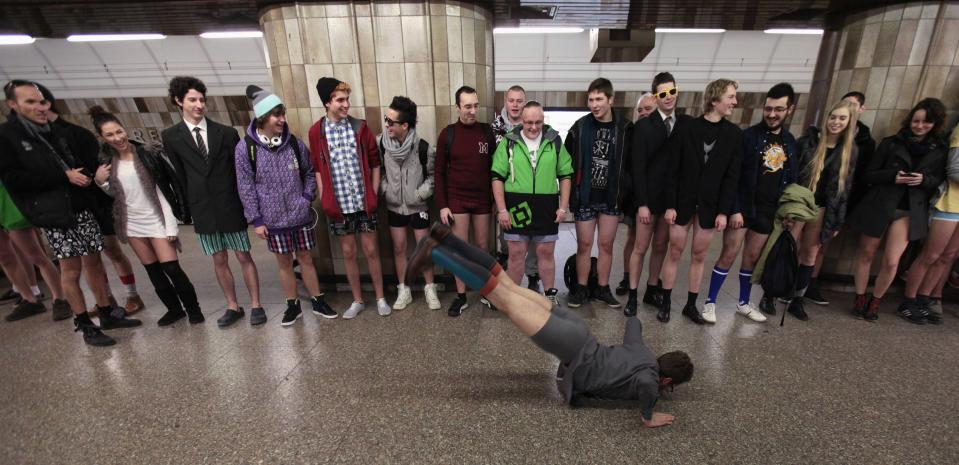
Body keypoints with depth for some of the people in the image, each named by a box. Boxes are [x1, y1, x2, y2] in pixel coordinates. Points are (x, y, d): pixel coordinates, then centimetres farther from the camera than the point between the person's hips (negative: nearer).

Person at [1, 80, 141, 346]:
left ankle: (107, 315, 18)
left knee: (94, 262, 7)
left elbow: (77, 164, 21)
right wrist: (64, 176, -15)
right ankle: (85, 325, 11)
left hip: (80, 207, 5)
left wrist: (83, 175, -1)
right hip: (54, 213, -5)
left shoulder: (56, 132, 15)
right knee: (70, 268, 0)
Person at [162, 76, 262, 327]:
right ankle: (233, 307, 23)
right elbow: (178, 175, 6)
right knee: (219, 261, 10)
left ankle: (256, 305, 15)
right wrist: (189, 206, 5)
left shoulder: (227, 132, -1)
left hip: (231, 207, -1)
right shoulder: (171, 136, 2)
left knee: (244, 257, 5)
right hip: (202, 210, 2)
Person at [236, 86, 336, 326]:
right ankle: (293, 305, 28)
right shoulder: (245, 148, -7)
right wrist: (255, 219, -5)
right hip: (273, 218, -1)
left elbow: (309, 172, 8)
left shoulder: (294, 143, -3)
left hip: (301, 215, 1)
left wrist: (308, 197, -6)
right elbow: (246, 187, -4)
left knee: (306, 259, 10)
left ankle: (318, 302, 24)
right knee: (284, 262, 12)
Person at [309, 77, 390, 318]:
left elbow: (374, 163, 3)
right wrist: (324, 201, -1)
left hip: (364, 202, 0)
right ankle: (357, 300, 27)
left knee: (371, 250, 6)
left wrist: (374, 195, -2)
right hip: (338, 204, 1)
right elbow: (318, 169, 4)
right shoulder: (316, 132, 0)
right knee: (348, 253, 10)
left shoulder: (360, 127, -1)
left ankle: (380, 298, 23)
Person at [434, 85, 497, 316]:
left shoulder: (487, 131, 2)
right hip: (457, 200, -1)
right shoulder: (447, 134, -3)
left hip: (482, 199, 2)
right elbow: (440, 172, -2)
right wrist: (442, 205, -7)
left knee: (482, 247, 11)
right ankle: (461, 296, 17)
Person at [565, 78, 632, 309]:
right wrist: (571, 192, 0)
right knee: (584, 244, 6)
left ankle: (603, 288, 25)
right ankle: (580, 288, 20)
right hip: (585, 197, -1)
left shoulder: (625, 128, -2)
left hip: (611, 197, 1)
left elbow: (630, 163, 6)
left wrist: (623, 192, 2)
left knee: (606, 244, 9)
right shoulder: (580, 127, -2)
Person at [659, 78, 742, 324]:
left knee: (699, 256, 10)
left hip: (710, 205, 2)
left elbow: (732, 176, 1)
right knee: (675, 252, 5)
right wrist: (670, 204, -10)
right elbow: (672, 170, -6)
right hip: (683, 202, -2)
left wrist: (724, 211, -5)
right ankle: (665, 303, 17)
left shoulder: (734, 133, 3)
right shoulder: (686, 128, -5)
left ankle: (691, 305, 23)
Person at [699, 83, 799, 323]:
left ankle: (744, 303, 27)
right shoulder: (748, 136, -7)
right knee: (728, 255, -4)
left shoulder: (789, 141, 10)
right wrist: (734, 209, -16)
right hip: (743, 207, -5)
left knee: (753, 258, 13)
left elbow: (791, 179, 13)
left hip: (768, 211, 5)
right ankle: (710, 302, 7)